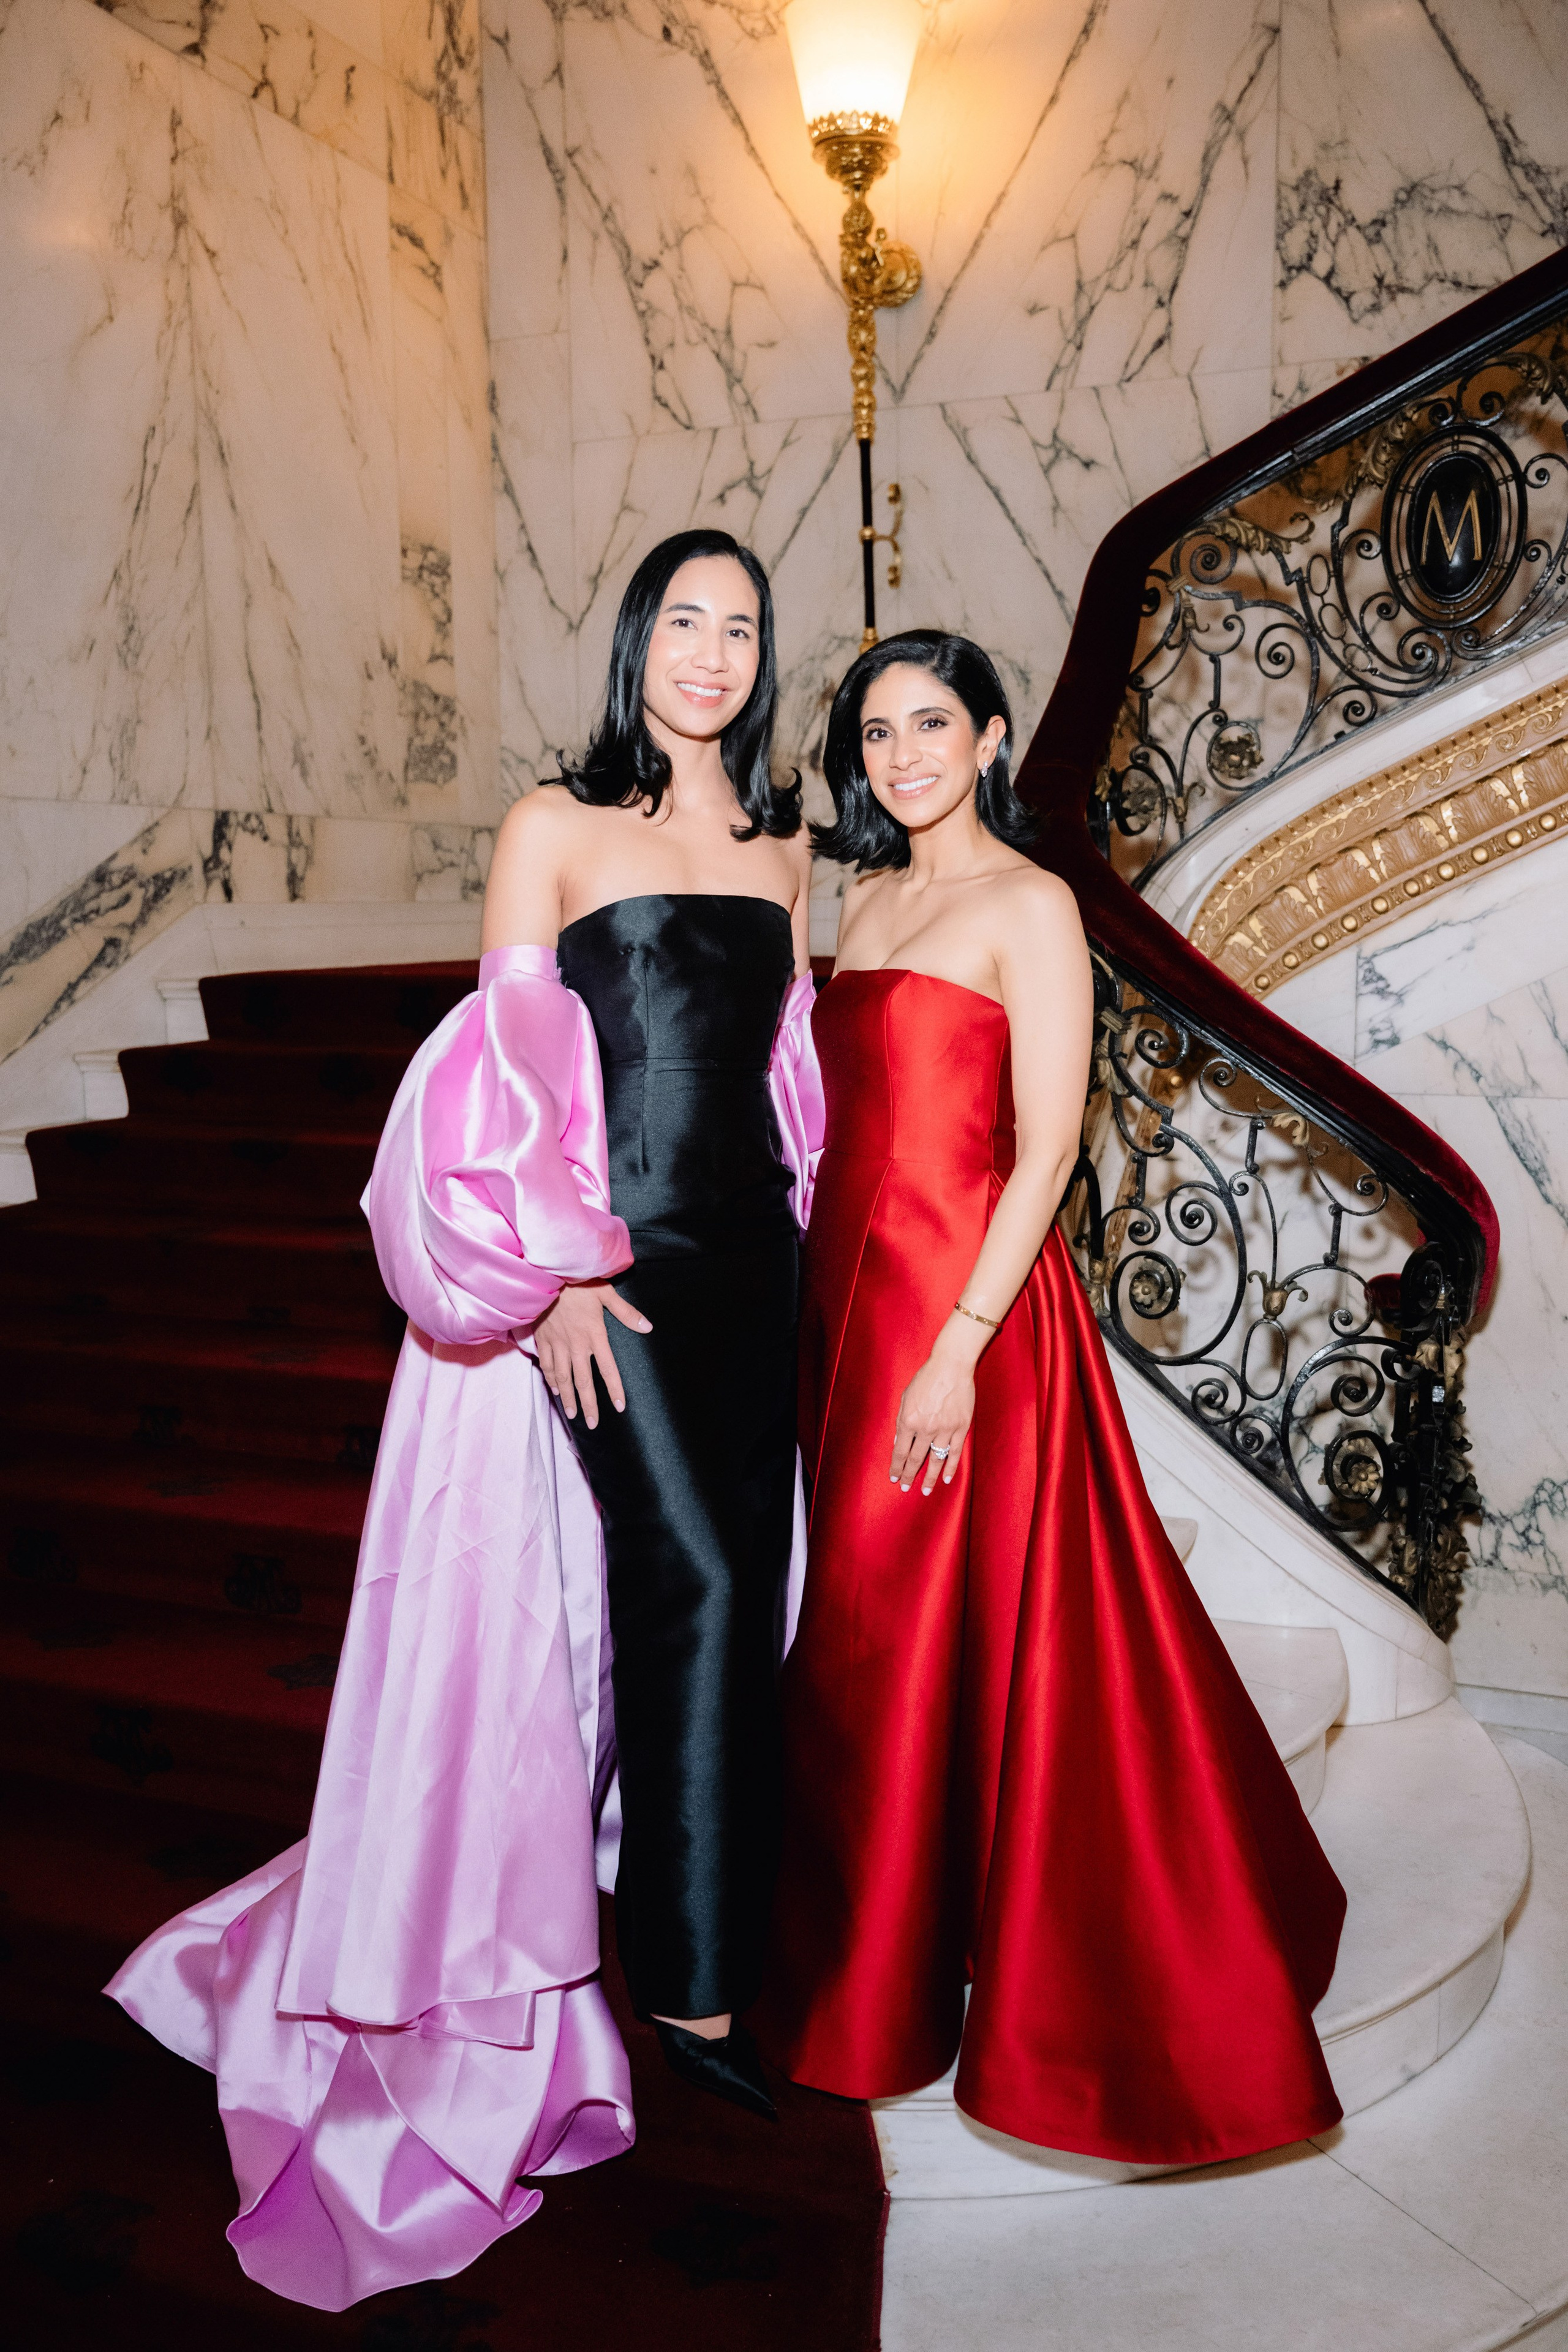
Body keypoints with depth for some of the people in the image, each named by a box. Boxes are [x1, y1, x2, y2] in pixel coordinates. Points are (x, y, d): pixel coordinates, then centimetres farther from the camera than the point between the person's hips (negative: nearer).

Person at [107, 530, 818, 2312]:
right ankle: (688, 1983, 4)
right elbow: (507, 1064, -4)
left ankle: (697, 1921, 27)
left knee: (739, 1595, 8)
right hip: (615, 1260, -5)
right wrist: (555, 1273, -11)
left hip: (753, 1252, 6)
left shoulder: (778, 845, 16)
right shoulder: (553, 826, 0)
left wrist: (803, 1236, 13)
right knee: (694, 1583, -10)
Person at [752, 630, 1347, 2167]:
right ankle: (859, 1962, 36)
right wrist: (827, 1316, 9)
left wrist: (957, 1350, -20)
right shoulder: (866, 902, 15)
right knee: (853, 1638, 16)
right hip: (849, 1289, 7)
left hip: (967, 1299, -7)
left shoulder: (1028, 905, -7)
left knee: (939, 1634, 3)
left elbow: (1047, 1148, -14)